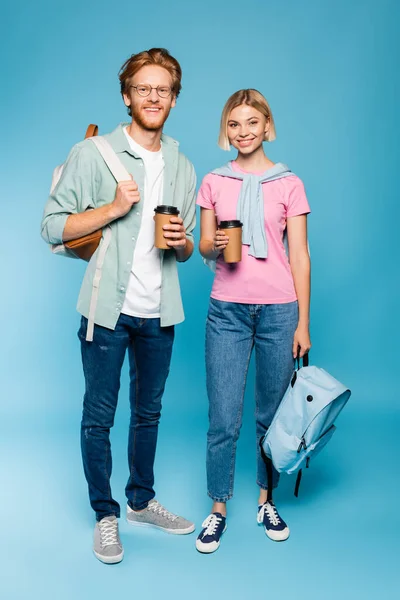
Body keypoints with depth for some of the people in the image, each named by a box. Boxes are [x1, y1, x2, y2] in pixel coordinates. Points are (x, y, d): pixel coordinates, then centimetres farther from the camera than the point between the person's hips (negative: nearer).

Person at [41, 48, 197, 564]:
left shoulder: (182, 168, 12)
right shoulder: (92, 154, -3)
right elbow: (52, 227, -8)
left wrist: (182, 241, -7)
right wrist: (112, 208, -17)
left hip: (158, 313, 4)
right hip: (108, 309, -4)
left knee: (148, 411, 16)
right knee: (98, 416, 5)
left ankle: (141, 502, 34)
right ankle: (105, 515, 23)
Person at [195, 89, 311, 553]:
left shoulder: (289, 184, 4)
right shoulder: (214, 182, 8)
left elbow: (299, 256, 3)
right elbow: (204, 246, 13)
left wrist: (303, 323, -1)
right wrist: (215, 246, -12)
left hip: (279, 309, 0)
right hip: (227, 309, 1)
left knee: (271, 414, 8)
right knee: (223, 419, 0)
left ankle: (266, 500, 28)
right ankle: (218, 508, 18)